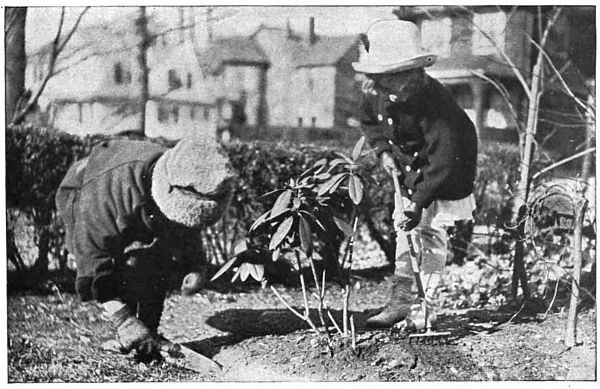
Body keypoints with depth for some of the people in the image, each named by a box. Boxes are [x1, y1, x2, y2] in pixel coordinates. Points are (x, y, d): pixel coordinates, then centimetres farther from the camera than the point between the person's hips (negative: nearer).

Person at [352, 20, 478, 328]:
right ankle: (400, 301, 12)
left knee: (430, 231, -8)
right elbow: (368, 122, 11)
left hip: (444, 172, -6)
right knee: (406, 230, 6)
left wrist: (420, 201, -35)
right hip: (409, 167, 7)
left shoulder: (433, 101, -34)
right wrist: (383, 150, -6)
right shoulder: (376, 95, -14)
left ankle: (426, 306, 1)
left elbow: (443, 159, -34)